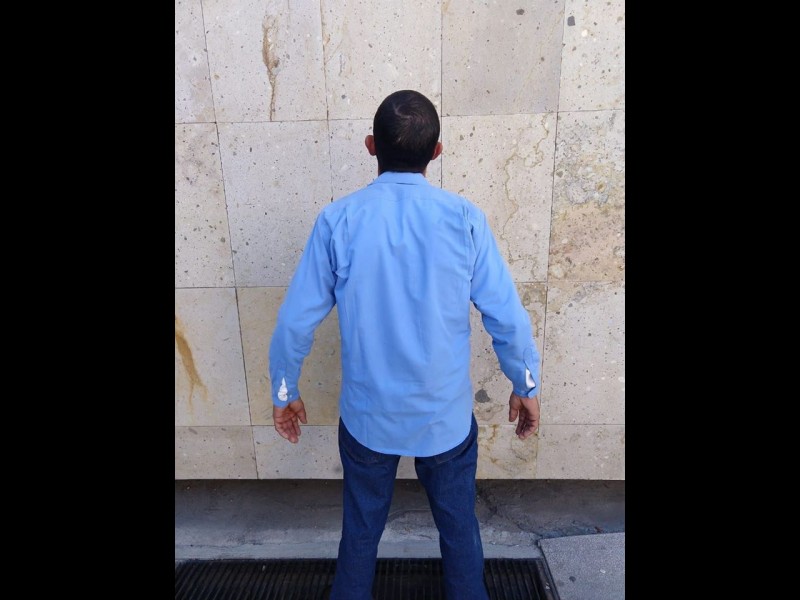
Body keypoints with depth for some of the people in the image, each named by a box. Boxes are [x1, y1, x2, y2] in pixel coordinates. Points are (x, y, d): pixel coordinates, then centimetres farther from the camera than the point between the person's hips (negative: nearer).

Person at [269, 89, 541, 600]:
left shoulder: (338, 220, -12)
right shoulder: (465, 219, -13)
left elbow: (297, 319, -8)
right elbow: (508, 318, -9)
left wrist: (284, 391, 8)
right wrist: (527, 386, 8)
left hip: (367, 417, 1)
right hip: (446, 417, 0)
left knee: (360, 532, 24)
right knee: (460, 530, 25)